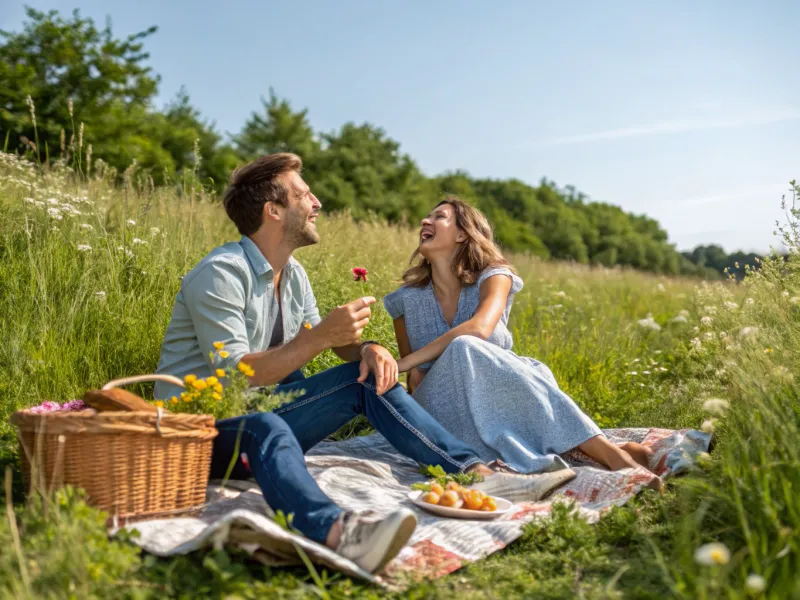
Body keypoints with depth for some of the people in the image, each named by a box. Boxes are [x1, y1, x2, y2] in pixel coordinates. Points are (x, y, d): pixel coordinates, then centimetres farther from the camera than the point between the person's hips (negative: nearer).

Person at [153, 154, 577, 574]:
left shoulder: (292, 274, 9)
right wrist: (322, 336, -29)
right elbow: (234, 378, -25)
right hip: (200, 427, -8)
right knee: (263, 427, -41)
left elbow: (326, 339, 17)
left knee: (368, 377, -4)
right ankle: (339, 533, -69)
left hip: (259, 412, 8)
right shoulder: (221, 273, -18)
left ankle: (476, 473, -16)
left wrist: (368, 348, -6)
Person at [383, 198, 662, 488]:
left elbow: (479, 327, -26)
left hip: (502, 391, 0)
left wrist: (403, 363, -24)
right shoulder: (407, 300, 5)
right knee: (464, 350, -32)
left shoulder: (492, 277, -3)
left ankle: (610, 451, -40)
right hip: (448, 413, 0)